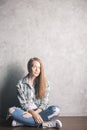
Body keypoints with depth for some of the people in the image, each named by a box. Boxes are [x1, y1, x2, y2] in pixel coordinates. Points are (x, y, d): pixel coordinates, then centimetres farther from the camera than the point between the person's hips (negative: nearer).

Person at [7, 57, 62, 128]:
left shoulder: (45, 83, 0)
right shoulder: (21, 83, -3)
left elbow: (45, 103, -4)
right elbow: (23, 103, -6)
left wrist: (35, 113, -20)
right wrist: (33, 113, -22)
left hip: (40, 111, 1)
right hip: (27, 111, -1)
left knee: (56, 110, -28)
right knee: (11, 110, -32)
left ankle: (23, 121, -27)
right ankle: (46, 124, -31)